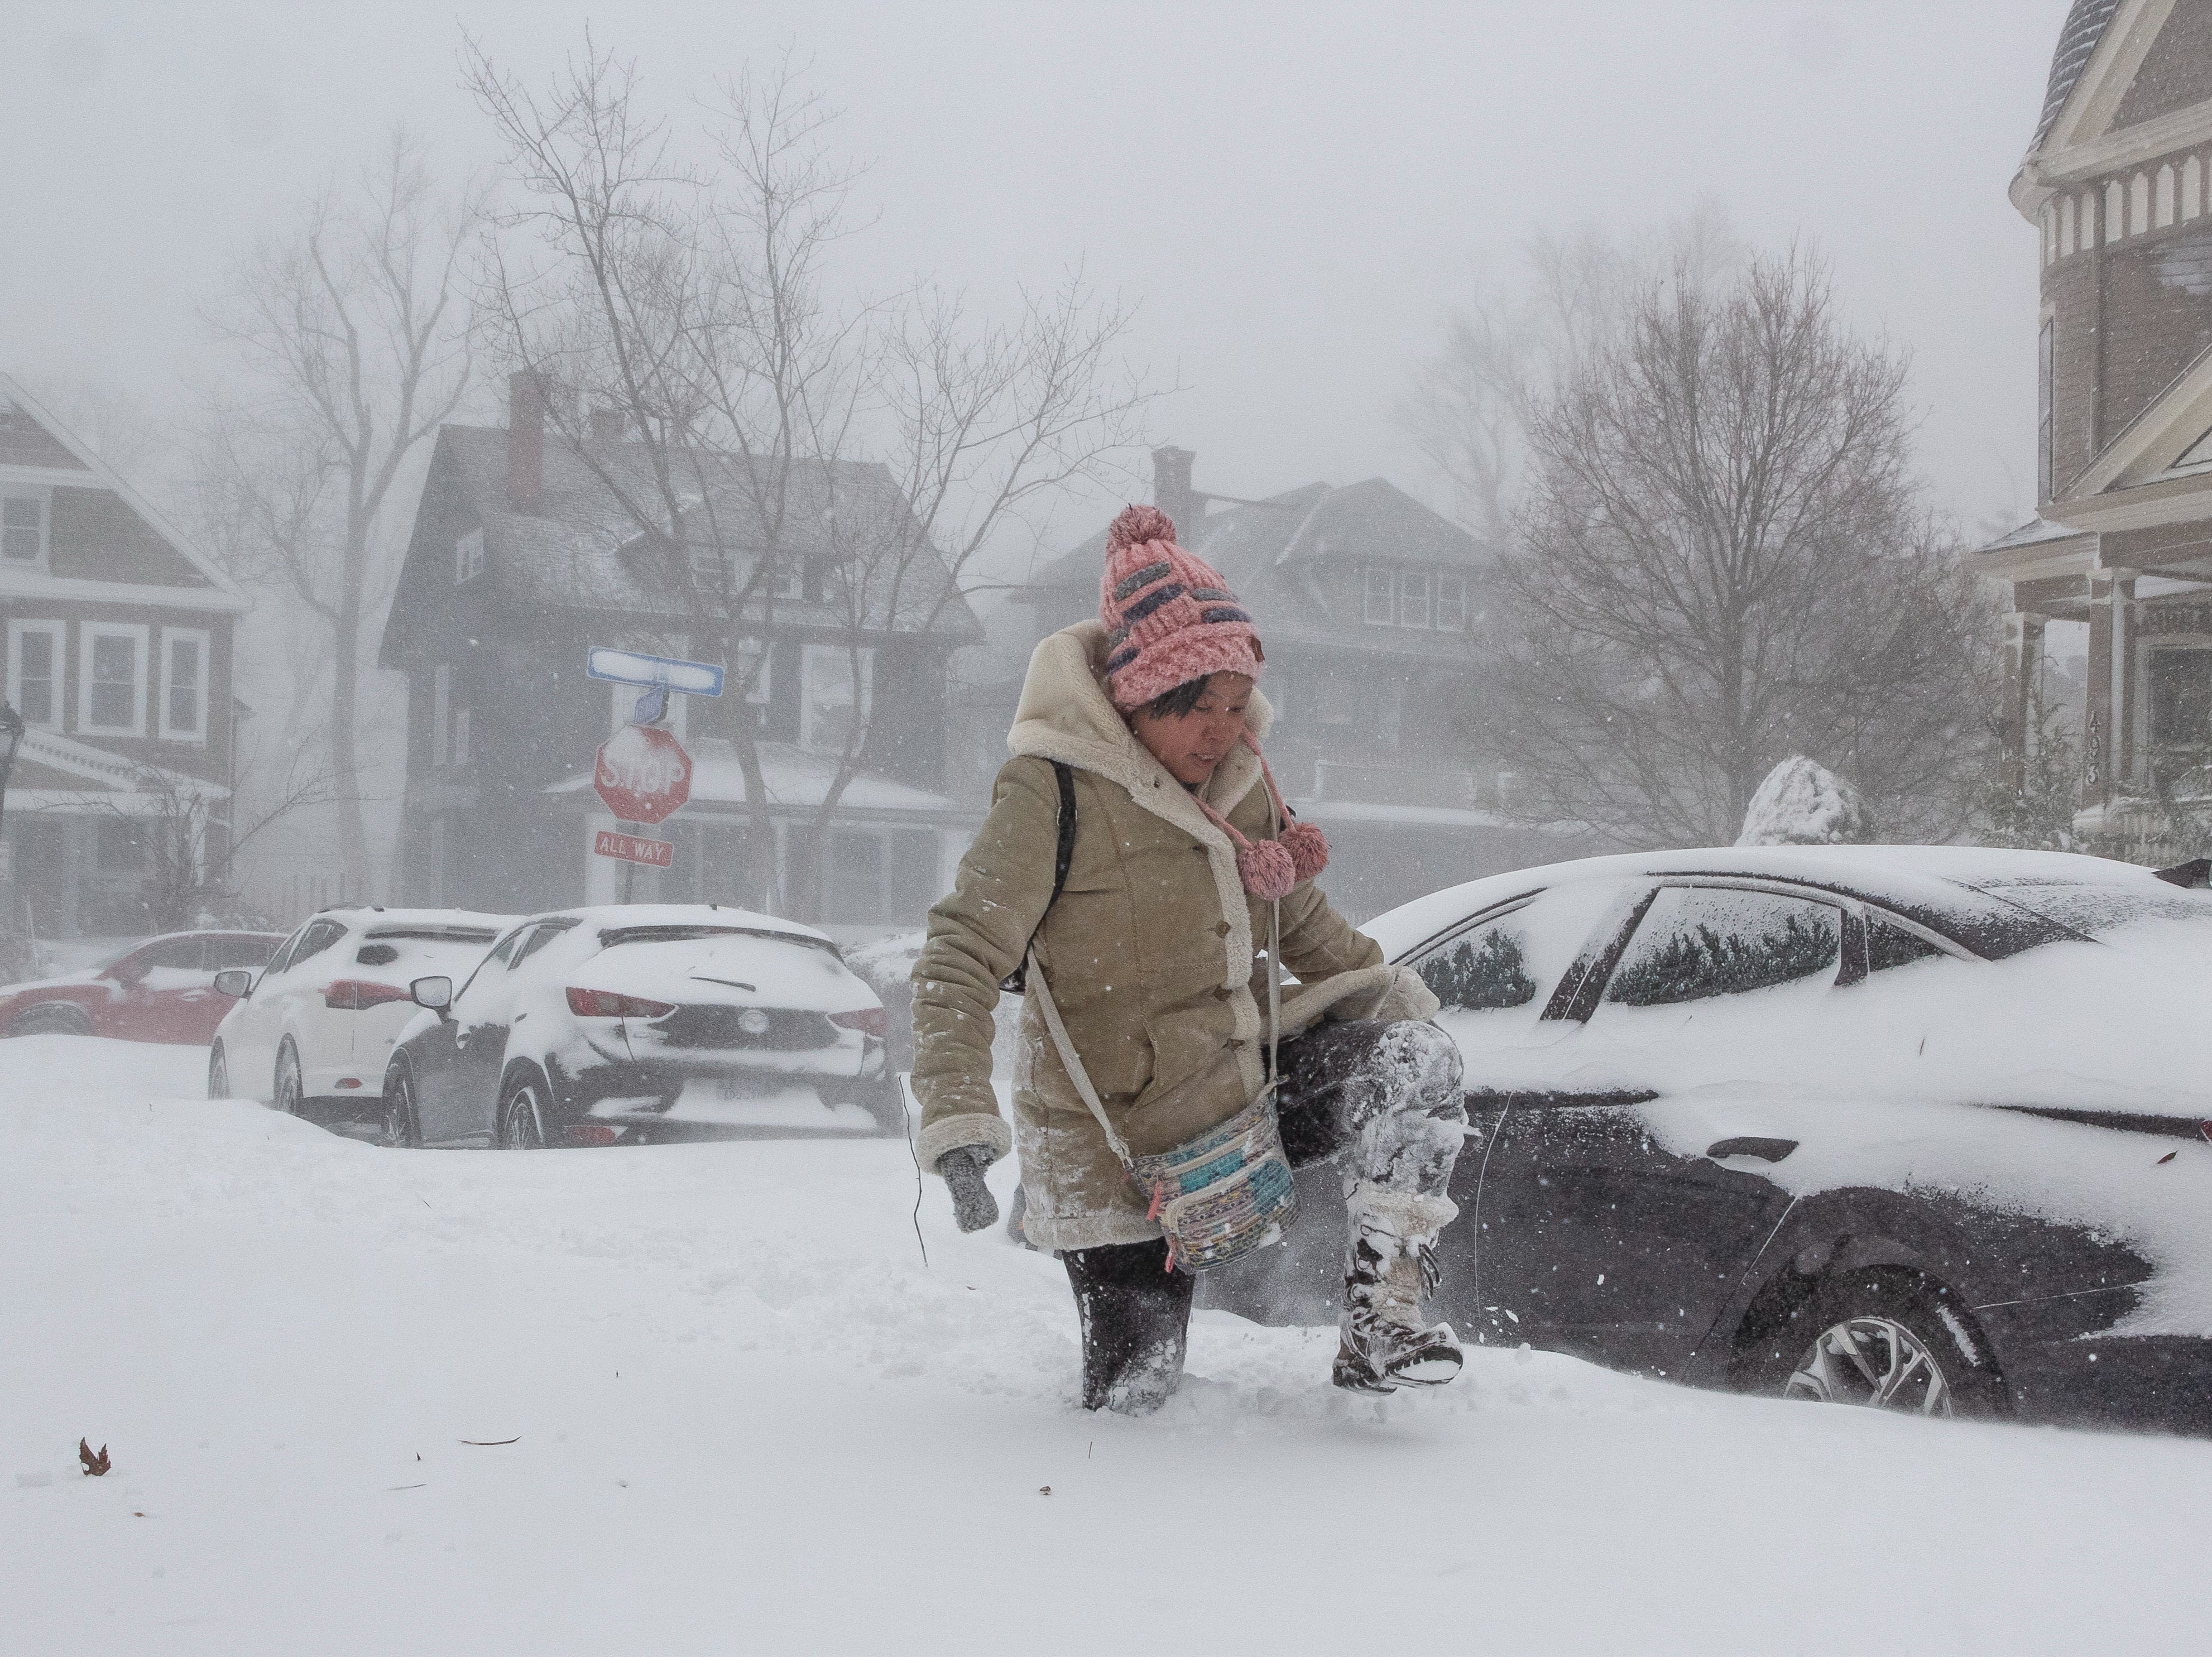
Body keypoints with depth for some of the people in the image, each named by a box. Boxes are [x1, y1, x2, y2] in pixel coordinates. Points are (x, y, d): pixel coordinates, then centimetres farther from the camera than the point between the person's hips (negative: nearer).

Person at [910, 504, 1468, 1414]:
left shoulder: (1237, 775, 2)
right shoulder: (1051, 790, -20)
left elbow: (1301, 920, 19)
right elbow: (960, 958, -22)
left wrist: (1384, 989, 4)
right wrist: (958, 1123, -33)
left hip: (1244, 1082, 6)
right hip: (1122, 1147, -6)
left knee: (1414, 1059, -16)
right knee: (1133, 1395, -1)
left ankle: (1381, 1317, -14)